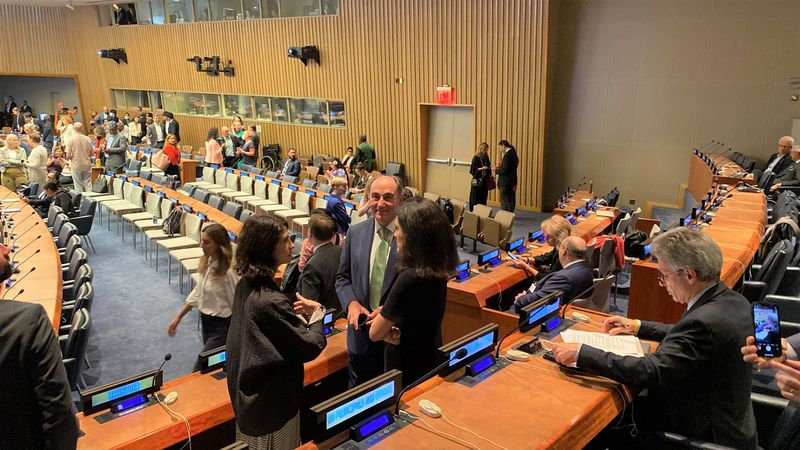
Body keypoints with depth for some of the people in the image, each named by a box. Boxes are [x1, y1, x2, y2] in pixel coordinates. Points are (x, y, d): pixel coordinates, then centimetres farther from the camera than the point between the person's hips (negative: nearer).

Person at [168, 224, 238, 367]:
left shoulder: (229, 271, -24)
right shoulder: (207, 263, 1)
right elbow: (198, 292, 14)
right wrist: (178, 317, 14)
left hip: (221, 326, -8)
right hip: (206, 321, 8)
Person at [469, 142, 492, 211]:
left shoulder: (486, 158, 9)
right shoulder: (476, 158, -7)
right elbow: (472, 170, -9)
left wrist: (489, 168, 1)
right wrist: (481, 168, -19)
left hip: (485, 181, 5)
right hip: (477, 181, -5)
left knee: (483, 198, 7)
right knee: (476, 198, -2)